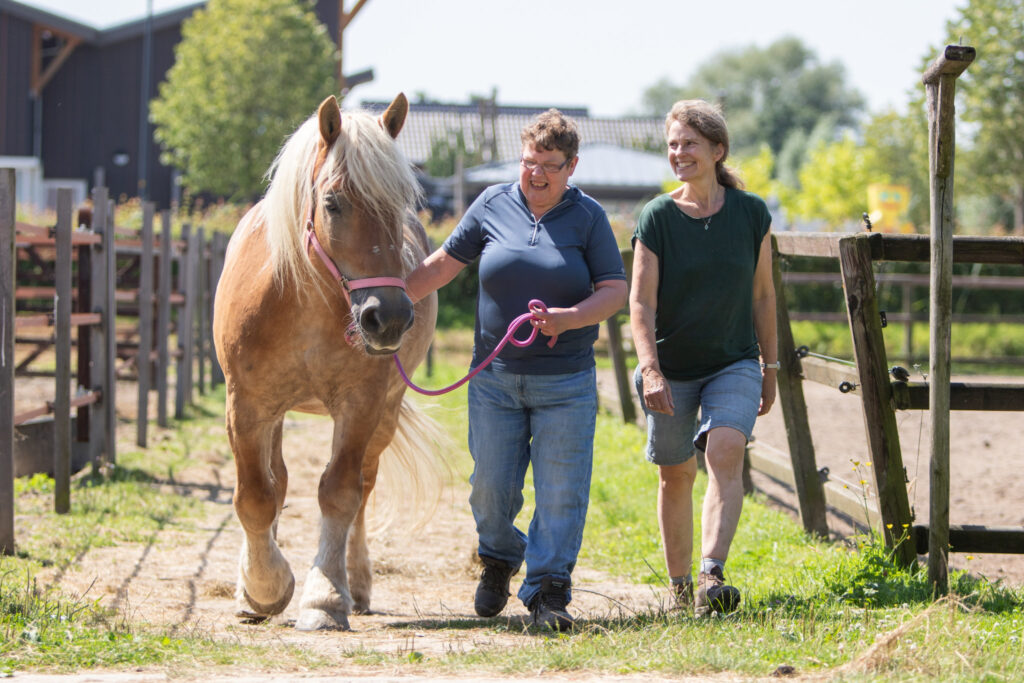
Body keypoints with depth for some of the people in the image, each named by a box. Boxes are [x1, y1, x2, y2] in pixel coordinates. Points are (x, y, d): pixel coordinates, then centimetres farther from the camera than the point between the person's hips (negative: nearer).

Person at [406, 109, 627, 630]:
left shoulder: (588, 217, -1)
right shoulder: (493, 205, 3)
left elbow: (615, 290, -4)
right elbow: (442, 265, 10)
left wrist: (568, 318, -21)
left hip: (566, 381, -2)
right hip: (495, 377, 2)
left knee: (560, 491, -4)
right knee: (491, 486, 8)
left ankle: (548, 589, 4)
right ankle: (498, 559, 35)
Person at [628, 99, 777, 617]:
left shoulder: (751, 213, -1)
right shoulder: (657, 218, -7)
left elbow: (763, 296, 7)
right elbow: (641, 302, -10)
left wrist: (770, 368, 10)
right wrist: (649, 368, -23)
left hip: (733, 364, 0)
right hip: (670, 369, 0)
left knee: (725, 453, -23)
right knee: (676, 475, 7)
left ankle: (712, 576, -33)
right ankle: (680, 584, 25)